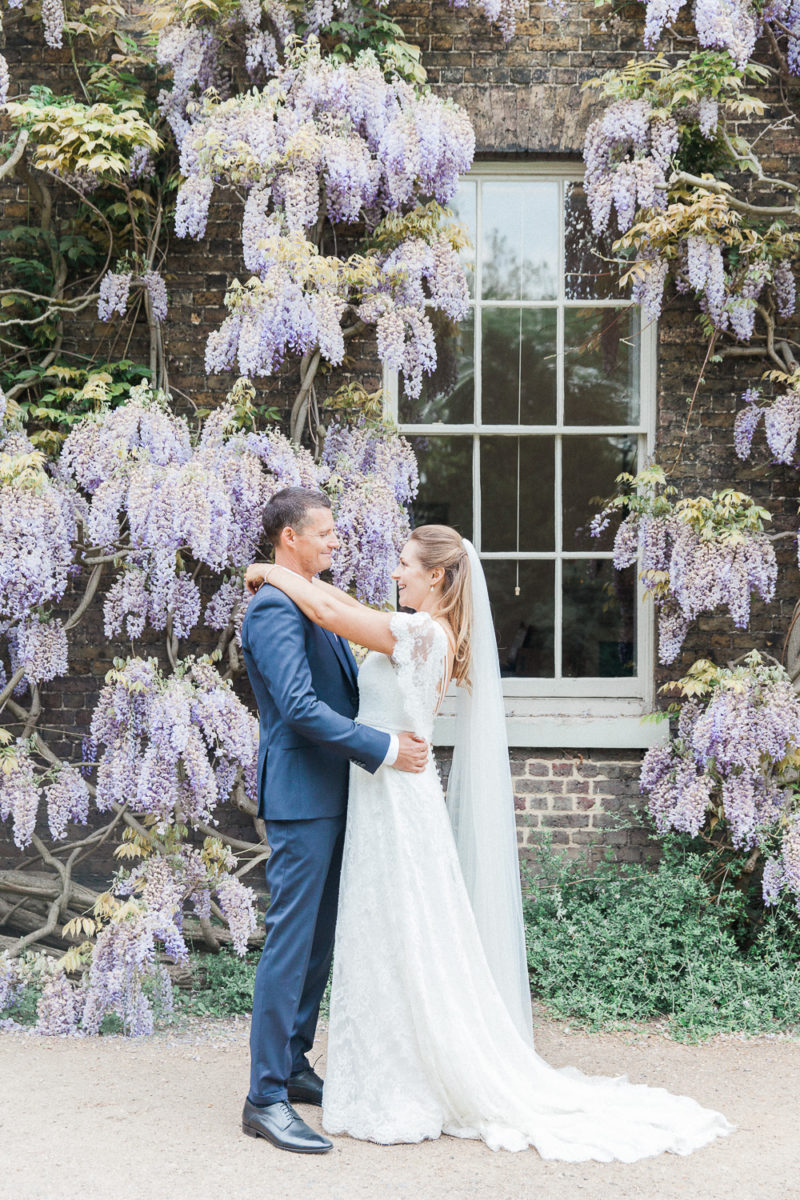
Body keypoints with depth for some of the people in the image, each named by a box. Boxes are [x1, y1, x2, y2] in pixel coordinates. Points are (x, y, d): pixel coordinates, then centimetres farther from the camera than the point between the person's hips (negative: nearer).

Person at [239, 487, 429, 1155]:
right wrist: (384, 750, -22)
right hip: (300, 798, -10)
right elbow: (299, 706, -25)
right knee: (291, 942, -7)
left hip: (330, 796, 10)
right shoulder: (275, 610, -16)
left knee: (319, 941, 15)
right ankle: (266, 1098, -2)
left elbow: (351, 687, 21)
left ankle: (293, 1064, 26)